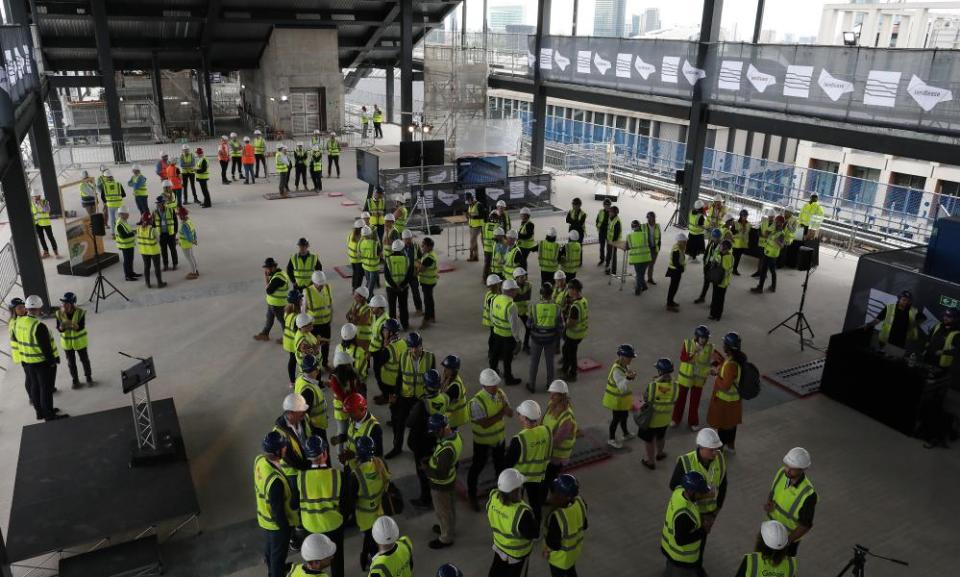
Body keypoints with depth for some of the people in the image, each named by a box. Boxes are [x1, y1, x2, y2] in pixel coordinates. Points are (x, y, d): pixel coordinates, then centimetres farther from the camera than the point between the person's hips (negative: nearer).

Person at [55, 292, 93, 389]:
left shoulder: (80, 312, -21)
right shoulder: (59, 313, -14)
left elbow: (81, 327, -26)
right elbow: (59, 329, -12)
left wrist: (72, 324, -44)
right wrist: (62, 326, -34)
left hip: (80, 341, -2)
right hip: (67, 342, 2)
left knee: (84, 360, 13)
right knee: (71, 362, 13)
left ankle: (89, 378, 32)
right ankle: (75, 380, 29)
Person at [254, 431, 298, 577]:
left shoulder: (259, 459, -18)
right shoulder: (276, 480, -41)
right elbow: (278, 511, -27)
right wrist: (286, 530, -15)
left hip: (264, 517, 8)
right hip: (276, 523, -8)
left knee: (270, 547, 33)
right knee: (278, 554, 19)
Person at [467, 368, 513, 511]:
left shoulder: (500, 393, -11)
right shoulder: (477, 402, -30)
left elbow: (510, 414, -8)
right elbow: (485, 424, -33)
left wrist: (506, 408, -30)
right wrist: (501, 413, -30)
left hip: (499, 436, 5)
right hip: (483, 440, -5)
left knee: (500, 463, 26)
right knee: (478, 467, 14)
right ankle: (471, 495, 36)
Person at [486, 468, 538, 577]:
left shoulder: (493, 497, -24)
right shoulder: (521, 513, -42)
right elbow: (534, 534, -25)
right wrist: (535, 522, -10)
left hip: (499, 544, 5)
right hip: (517, 552, -5)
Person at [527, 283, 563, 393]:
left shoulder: (535, 307, -19)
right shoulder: (557, 308, -17)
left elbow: (529, 324, -9)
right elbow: (560, 327, -9)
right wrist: (558, 339, 8)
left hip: (537, 338, -1)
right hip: (551, 339, 1)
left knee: (534, 362, 16)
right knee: (550, 362, 19)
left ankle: (532, 385, 28)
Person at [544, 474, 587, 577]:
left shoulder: (557, 517, -42)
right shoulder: (579, 502, -21)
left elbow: (554, 544, -31)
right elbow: (584, 526, -3)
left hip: (561, 556, -6)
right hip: (575, 547, 6)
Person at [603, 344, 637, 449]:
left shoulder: (624, 365, -4)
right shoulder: (617, 370, -33)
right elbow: (622, 387, -41)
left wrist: (631, 375, -13)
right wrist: (628, 377, -57)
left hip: (622, 398, 9)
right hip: (616, 400, -9)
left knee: (624, 416, 27)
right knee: (616, 418, 9)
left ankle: (626, 434, 49)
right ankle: (611, 439, 29)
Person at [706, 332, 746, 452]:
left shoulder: (731, 365, -35)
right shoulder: (738, 357, -7)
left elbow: (725, 386, -32)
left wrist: (716, 374, -23)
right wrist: (719, 360, 3)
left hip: (725, 400, -9)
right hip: (734, 397, 9)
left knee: (723, 425, 11)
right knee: (731, 423, 25)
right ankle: (731, 445, 43)